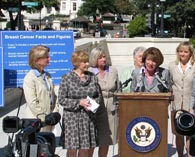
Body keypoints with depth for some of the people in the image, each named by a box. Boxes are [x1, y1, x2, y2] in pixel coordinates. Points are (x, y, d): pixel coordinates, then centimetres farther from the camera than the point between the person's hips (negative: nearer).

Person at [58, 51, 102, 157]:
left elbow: (99, 96, 13)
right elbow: (61, 99, -7)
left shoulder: (92, 77, 8)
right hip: (72, 117, -4)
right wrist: (80, 102, -16)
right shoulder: (67, 78, -5)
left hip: (89, 118, 4)